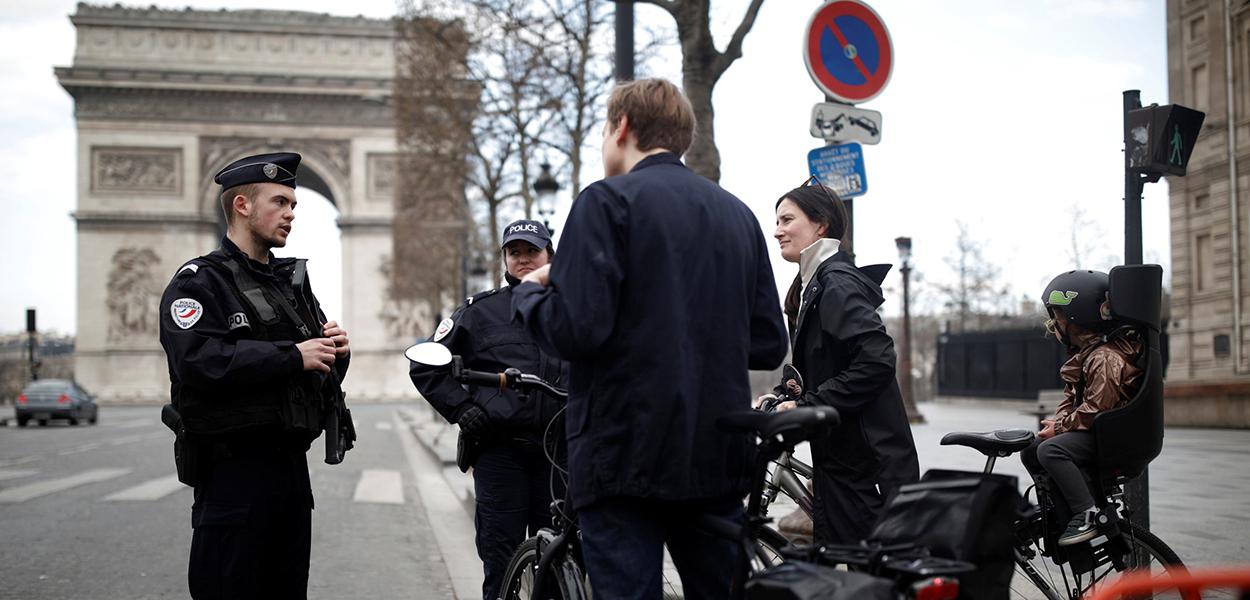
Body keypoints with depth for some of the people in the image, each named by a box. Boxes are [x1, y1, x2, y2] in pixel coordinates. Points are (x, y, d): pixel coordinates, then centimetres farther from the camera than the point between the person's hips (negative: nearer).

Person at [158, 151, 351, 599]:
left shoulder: (292, 280, 19)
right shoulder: (200, 281, -4)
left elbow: (325, 374, 21)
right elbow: (198, 360, -22)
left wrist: (334, 348, -3)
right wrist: (292, 356, -20)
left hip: (292, 462, 7)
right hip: (234, 471, -7)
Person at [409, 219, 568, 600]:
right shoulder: (480, 311, 5)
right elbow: (426, 366, 6)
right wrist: (463, 410, -4)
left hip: (558, 450, 2)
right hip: (500, 449, -2)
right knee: (502, 558, -1)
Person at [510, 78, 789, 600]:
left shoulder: (609, 200, -7)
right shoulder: (737, 213, 13)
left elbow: (575, 329, -17)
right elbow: (769, 345, 11)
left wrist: (529, 292, 3)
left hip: (627, 455, -6)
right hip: (720, 458, 6)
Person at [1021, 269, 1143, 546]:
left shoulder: (1105, 359, -21)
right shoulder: (1085, 351, 13)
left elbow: (1094, 410, -25)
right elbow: (1072, 395, 19)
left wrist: (1059, 426, -15)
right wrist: (1058, 420, 1)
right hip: (1089, 429, 11)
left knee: (1051, 450, -30)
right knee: (1030, 451, 11)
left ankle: (1087, 514, -30)